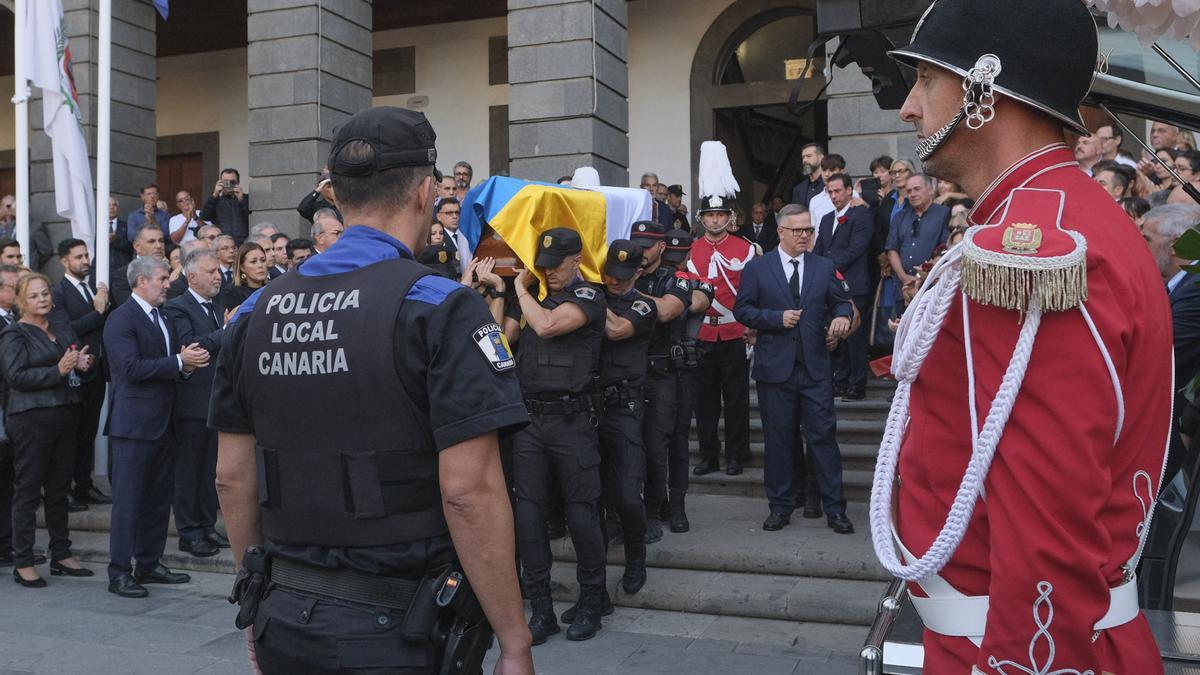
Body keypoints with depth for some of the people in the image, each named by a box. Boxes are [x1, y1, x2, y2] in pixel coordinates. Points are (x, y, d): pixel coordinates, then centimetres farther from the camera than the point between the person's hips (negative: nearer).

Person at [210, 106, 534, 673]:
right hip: (398, 630, -5)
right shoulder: (441, 308, -14)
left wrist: (263, 599, 19)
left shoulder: (257, 311, 4)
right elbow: (470, 490, -20)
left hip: (285, 621, 6)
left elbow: (232, 477, 7)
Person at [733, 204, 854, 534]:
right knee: (778, 439, 7)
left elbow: (842, 301, 13)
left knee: (824, 435, 0)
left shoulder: (825, 267, 9)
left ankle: (834, 508, 9)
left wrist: (842, 315, -11)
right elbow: (742, 309, 1)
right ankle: (780, 507, 18)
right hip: (775, 367, -1)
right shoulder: (757, 268, 3)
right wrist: (776, 317, -12)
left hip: (816, 367, 1)